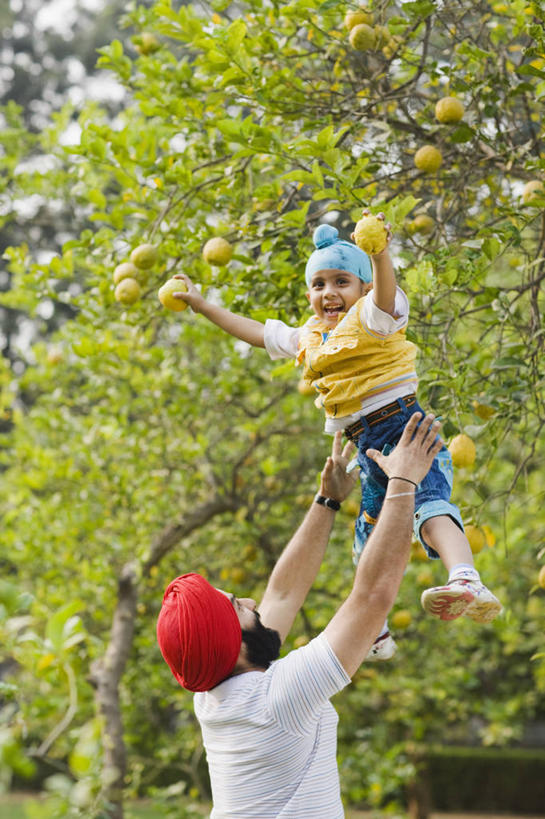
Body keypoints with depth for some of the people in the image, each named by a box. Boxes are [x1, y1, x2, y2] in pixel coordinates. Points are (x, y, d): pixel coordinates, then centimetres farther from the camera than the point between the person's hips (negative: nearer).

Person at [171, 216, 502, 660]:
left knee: (427, 503, -34)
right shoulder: (310, 338, 21)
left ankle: (466, 580, -59)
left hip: (403, 427, -9)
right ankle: (375, 636, 35)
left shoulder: (372, 320, -3)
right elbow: (257, 332, 33)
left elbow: (385, 292, -27)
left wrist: (379, 252, -48)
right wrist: (203, 305, 37)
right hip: (367, 447, 9)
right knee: (368, 541, 18)